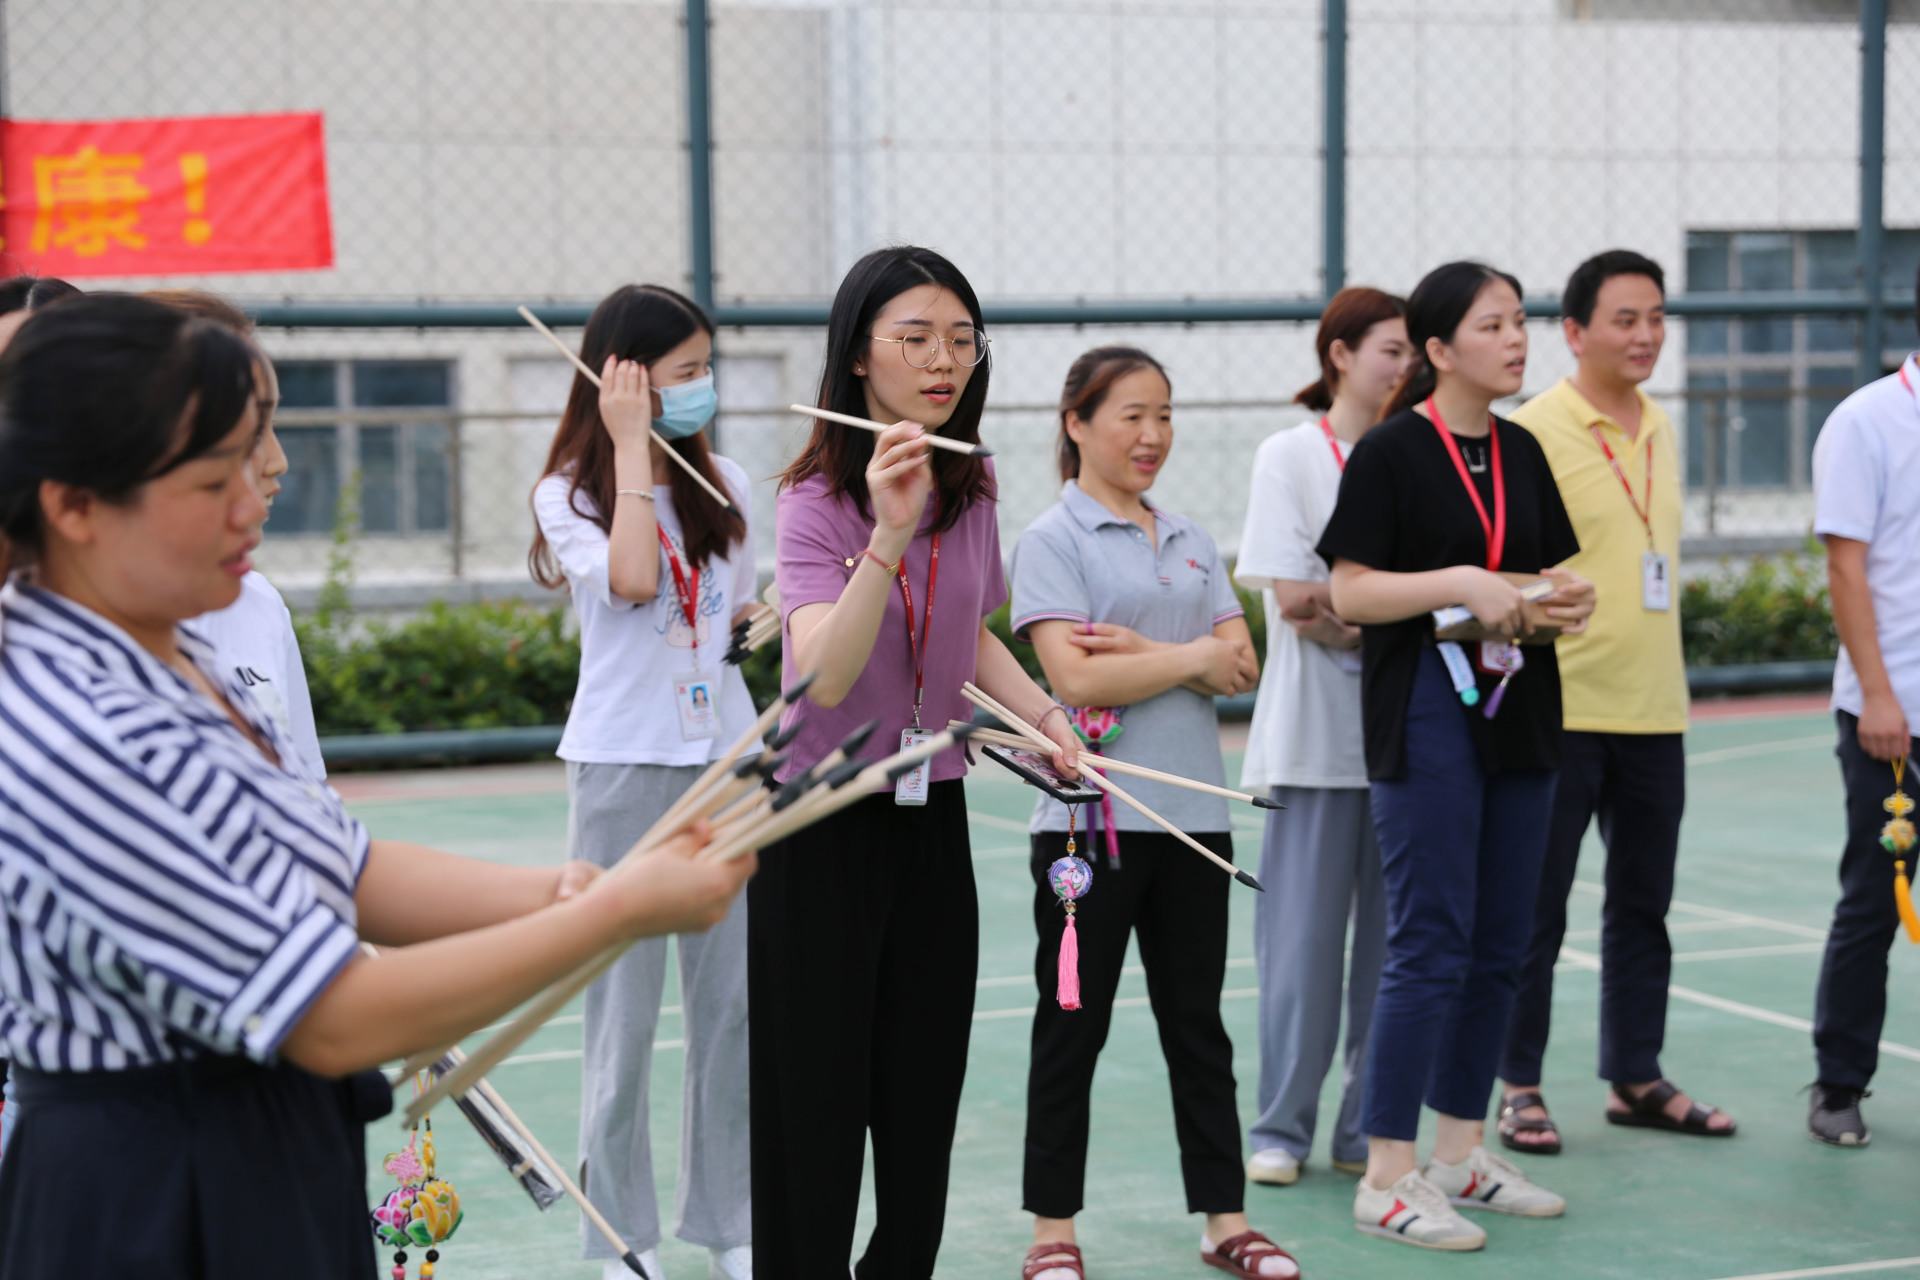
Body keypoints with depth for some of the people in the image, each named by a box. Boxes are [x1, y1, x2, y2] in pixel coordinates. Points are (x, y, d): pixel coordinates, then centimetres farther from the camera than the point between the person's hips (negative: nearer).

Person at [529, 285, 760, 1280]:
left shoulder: (725, 484, 9)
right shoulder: (567, 495, -4)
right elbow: (629, 579, -23)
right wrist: (631, 446, -16)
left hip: (724, 759, 4)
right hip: (623, 763, -4)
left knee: (732, 999, 6)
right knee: (624, 1004, 2)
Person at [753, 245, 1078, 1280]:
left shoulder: (971, 492, 4)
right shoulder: (816, 499, -16)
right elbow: (823, 675, -31)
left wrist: (1042, 713, 5)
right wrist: (889, 536, -40)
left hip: (932, 815, 6)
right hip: (824, 820, -6)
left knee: (925, 1088, 10)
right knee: (816, 1095, -1)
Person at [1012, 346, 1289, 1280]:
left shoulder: (1190, 542, 13)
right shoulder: (1052, 540, -5)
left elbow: (1243, 668, 4)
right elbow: (1075, 677, -16)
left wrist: (1145, 650, -12)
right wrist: (1195, 656, -8)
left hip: (1193, 810, 5)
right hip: (1092, 815, -5)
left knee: (1198, 1025, 11)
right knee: (1073, 1026, 4)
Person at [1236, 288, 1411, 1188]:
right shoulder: (1290, 455, 0)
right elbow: (1295, 600, -7)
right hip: (1316, 731, -4)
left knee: (1394, 935, 5)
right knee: (1303, 934, -2)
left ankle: (1371, 1130, 13)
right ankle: (1281, 1129, 9)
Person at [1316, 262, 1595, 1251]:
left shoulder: (1523, 453, 12)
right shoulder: (1390, 453, -8)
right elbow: (1350, 591, -12)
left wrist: (1569, 599, -2)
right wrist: (1464, 584, -22)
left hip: (1519, 714, 7)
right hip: (1427, 714, -7)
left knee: (1500, 945, 10)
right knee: (1430, 945, -8)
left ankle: (1460, 1152, 22)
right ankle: (1385, 1178, -1)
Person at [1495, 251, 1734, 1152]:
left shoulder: (1660, 429, 12)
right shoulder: (1534, 431, -10)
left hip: (1654, 710, 7)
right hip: (1560, 711, -7)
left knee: (1641, 905, 13)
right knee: (1535, 909, 1)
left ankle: (1635, 1078, 23)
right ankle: (1519, 1087, 11)